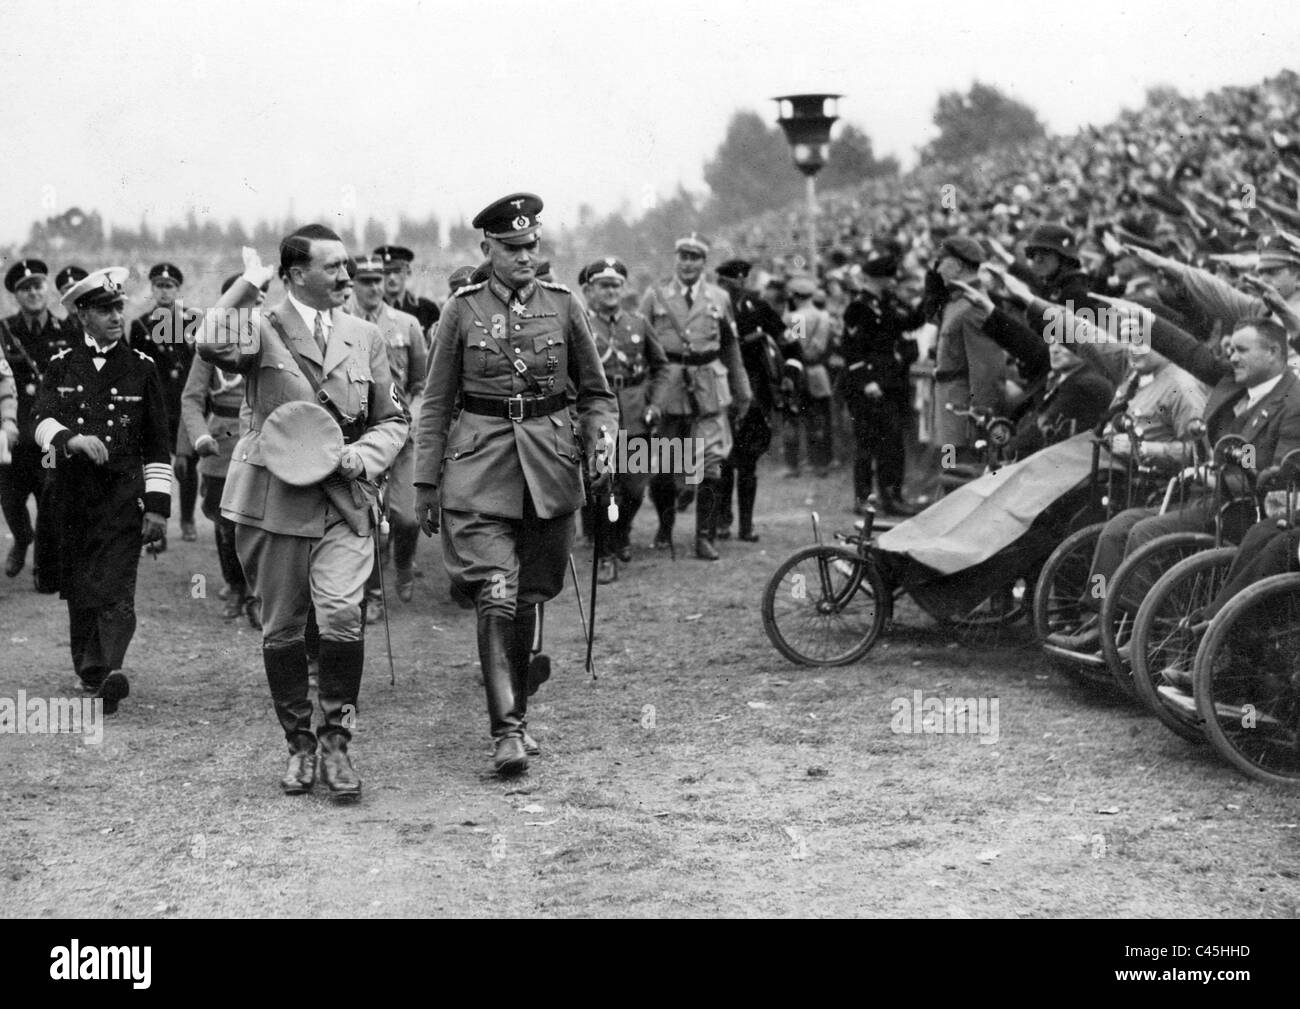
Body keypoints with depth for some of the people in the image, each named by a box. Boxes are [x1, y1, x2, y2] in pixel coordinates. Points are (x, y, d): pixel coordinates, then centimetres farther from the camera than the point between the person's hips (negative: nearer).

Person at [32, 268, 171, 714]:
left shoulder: (141, 367, 5)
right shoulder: (61, 367, 9)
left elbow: (158, 444, 5)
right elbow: (41, 418, -7)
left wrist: (158, 505, 0)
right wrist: (71, 440, -29)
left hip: (123, 496, -2)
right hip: (72, 495, 3)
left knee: (115, 590, -13)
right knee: (79, 589, 10)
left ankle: (112, 672, -24)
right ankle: (90, 670, 23)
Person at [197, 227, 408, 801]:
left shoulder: (363, 337, 12)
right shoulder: (262, 330, 0)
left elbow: (393, 420, 16)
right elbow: (213, 347, -25)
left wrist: (363, 455, -3)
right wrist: (248, 285, -15)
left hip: (343, 501, 1)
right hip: (273, 499, -1)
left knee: (342, 616, -16)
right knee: (281, 630, 6)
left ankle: (335, 741, 0)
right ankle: (299, 746, 23)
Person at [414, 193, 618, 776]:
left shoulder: (564, 307, 5)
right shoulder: (463, 310, 2)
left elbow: (595, 393, 14)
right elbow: (436, 402, 7)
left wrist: (601, 443, -5)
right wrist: (426, 481, 4)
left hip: (548, 464, 2)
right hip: (479, 464, -2)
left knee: (528, 596, 9)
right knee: (496, 595, -13)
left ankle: (516, 713, 25)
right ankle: (506, 732, -14)